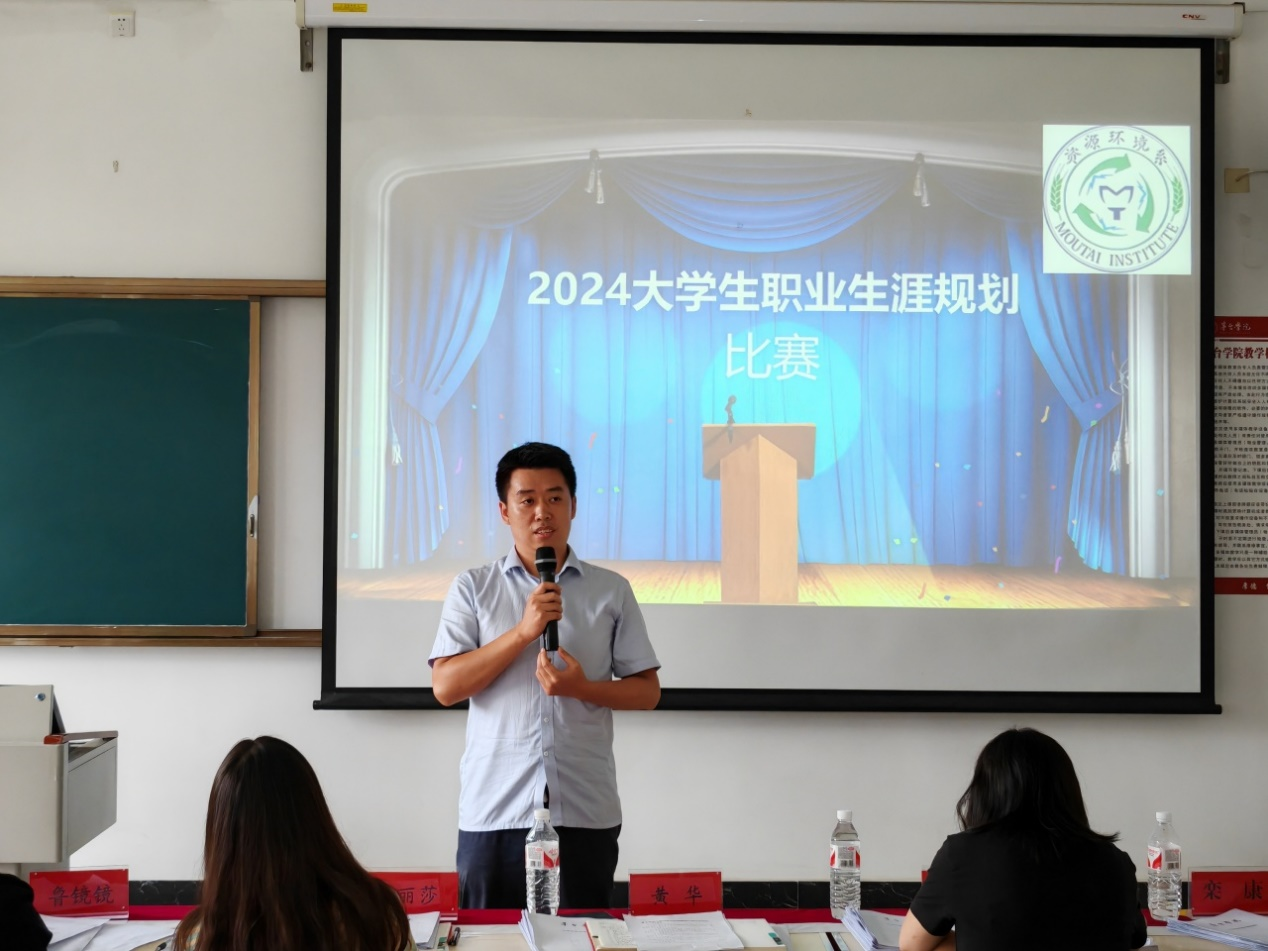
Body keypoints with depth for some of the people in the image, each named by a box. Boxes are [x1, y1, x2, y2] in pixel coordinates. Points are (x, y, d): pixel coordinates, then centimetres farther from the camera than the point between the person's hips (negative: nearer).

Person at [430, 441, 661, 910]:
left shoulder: (612, 590, 8)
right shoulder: (472, 588, 6)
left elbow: (647, 691, 8)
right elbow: (445, 687, -3)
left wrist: (582, 688, -12)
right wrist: (524, 631, -13)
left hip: (586, 813, 0)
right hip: (493, 812, 0)